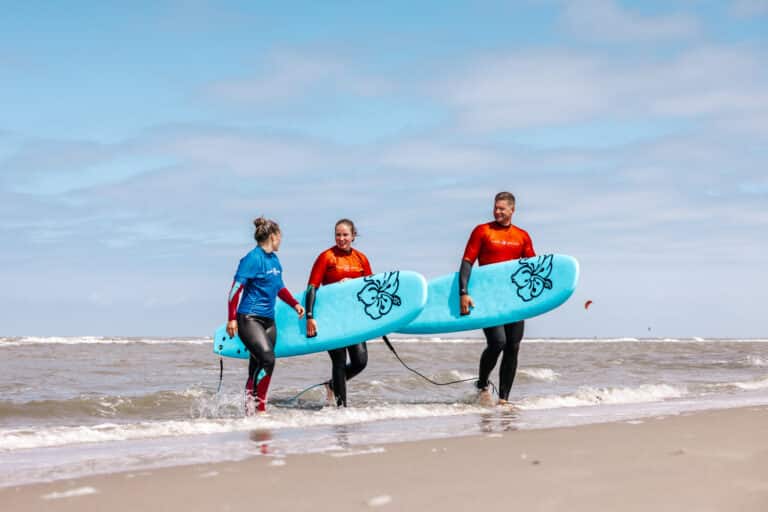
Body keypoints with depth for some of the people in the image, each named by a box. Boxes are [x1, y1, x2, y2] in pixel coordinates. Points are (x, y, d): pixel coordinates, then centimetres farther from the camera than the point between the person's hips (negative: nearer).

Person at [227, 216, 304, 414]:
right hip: (249, 318, -8)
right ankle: (258, 407, -14)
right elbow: (236, 288, -14)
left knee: (258, 368, 6)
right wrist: (232, 319, -18)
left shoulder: (274, 260, 14)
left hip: (268, 319, 8)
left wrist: (295, 304, 23)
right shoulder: (253, 259, -11)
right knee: (267, 359, -21)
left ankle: (251, 410, 10)